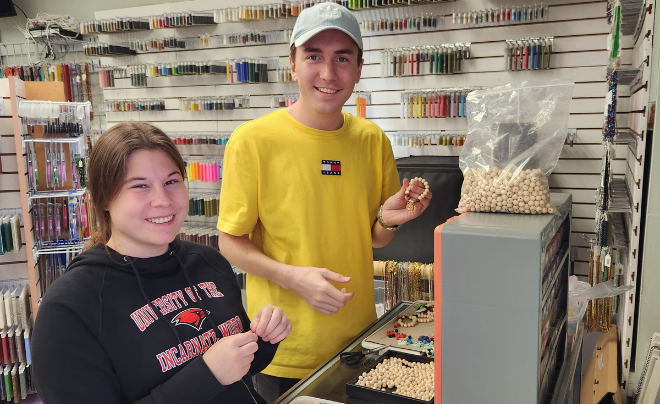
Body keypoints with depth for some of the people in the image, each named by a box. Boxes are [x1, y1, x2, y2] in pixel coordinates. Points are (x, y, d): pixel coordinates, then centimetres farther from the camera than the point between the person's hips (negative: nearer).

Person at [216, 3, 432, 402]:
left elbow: (375, 239, 7)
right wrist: (293, 277, -22)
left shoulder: (372, 140, -1)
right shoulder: (253, 140, -13)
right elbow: (231, 242, -8)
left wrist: (388, 220, -14)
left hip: (357, 336, 4)